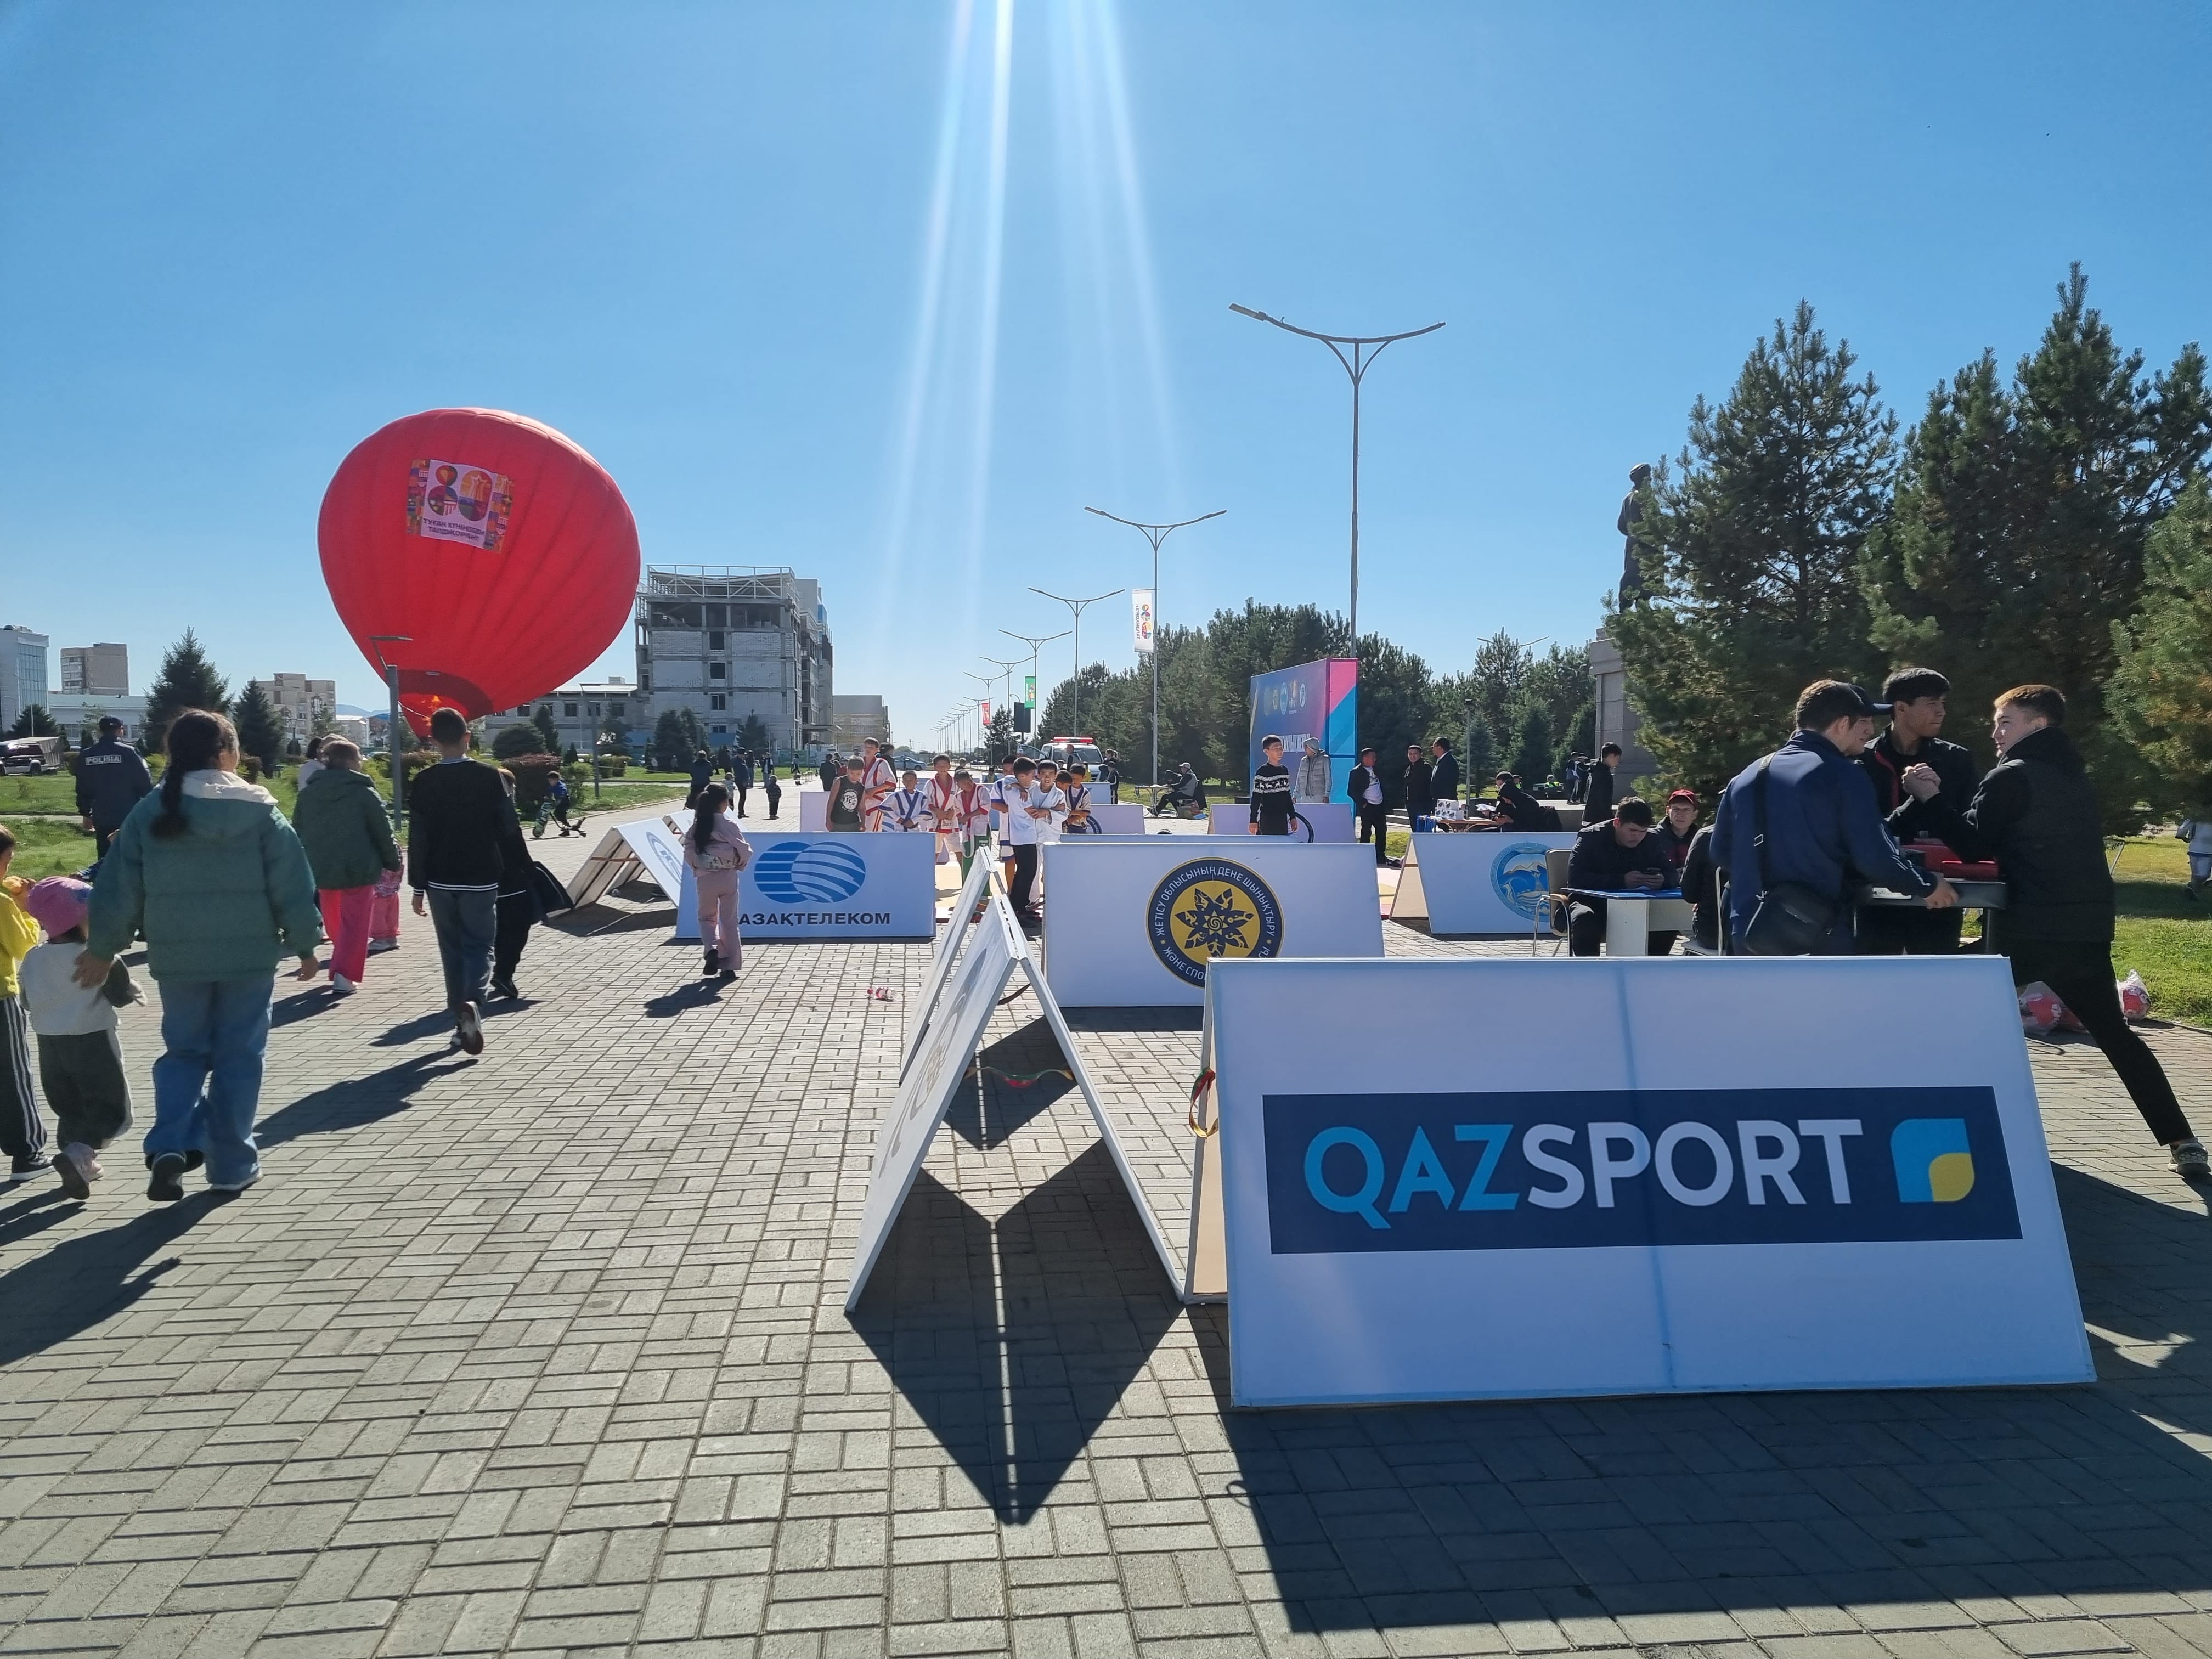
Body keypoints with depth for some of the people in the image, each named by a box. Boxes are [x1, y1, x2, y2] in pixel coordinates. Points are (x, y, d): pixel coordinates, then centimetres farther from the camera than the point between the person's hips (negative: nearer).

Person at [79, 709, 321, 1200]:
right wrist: (305, 944, 4)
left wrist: (102, 949, 16)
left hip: (178, 959, 2)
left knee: (184, 1051, 17)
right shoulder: (260, 811, -5)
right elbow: (292, 886, -5)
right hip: (249, 956, -2)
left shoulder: (150, 813, 0)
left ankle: (170, 1145, -3)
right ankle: (232, 1166, 13)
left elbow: (118, 889, 4)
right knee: (239, 1057, 8)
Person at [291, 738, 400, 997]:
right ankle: (344, 975, -11)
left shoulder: (307, 794, 6)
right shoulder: (363, 792, -9)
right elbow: (383, 832, -6)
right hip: (359, 869, -5)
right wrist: (393, 863, 6)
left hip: (322, 871, 5)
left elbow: (297, 834, 12)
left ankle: (340, 969, 34)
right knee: (354, 924, 0)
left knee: (334, 923, 21)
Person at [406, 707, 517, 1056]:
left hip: (441, 881, 1)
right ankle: (473, 1003, -24)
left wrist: (419, 887, 1)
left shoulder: (424, 781, -4)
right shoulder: (488, 776, -6)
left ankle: (461, 1022, 14)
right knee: (479, 946, 3)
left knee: (452, 951, 12)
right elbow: (507, 823, -1)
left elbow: (417, 838, -4)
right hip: (481, 879, -1)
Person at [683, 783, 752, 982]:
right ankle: (729, 966, 12)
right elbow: (745, 850, -11)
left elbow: (689, 854, -3)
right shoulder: (728, 825, -10)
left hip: (704, 878, 2)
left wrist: (698, 866, 13)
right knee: (729, 921, 11)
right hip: (728, 877, -2)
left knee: (707, 917, 21)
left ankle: (712, 947, -7)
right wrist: (739, 865, 8)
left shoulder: (696, 827, -2)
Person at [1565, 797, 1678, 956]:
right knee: (1584, 920, -37)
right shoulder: (1591, 837, -11)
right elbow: (1576, 878, -24)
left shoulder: (1652, 841, 4)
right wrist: (1622, 881, -32)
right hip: (1593, 904, -5)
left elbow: (1670, 874, 5)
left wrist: (1662, 881, -23)